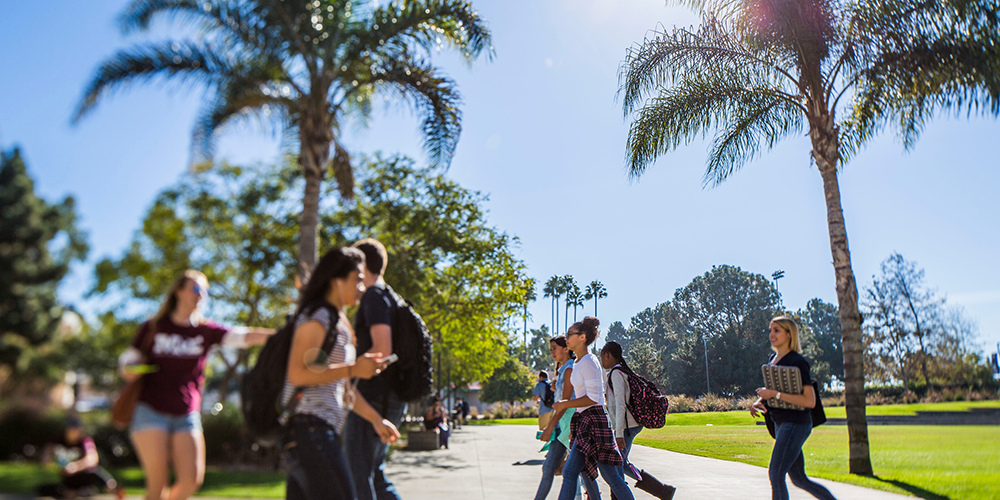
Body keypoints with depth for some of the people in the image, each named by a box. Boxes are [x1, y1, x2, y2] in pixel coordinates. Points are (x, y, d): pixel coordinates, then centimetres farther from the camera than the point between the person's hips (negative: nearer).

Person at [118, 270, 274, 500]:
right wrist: (131, 371, -13)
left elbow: (245, 337, -9)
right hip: (151, 411, -2)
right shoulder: (152, 328, 3)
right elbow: (128, 362, 11)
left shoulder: (206, 331, 5)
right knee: (158, 481, -4)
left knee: (192, 479, -5)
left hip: (187, 416, 2)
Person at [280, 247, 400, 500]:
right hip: (309, 428, -10)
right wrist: (353, 369, -15)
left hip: (323, 431, 10)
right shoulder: (317, 317, -7)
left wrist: (376, 419, 25)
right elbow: (297, 373, -19)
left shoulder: (339, 322, 23)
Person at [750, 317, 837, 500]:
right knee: (799, 479, 15)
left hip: (795, 423, -9)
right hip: (781, 424, 9)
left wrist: (775, 394, -22)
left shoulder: (798, 362, -13)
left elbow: (810, 401, -19)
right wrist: (759, 401, 2)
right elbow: (770, 390, 23)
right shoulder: (773, 359, 12)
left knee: (775, 474, -10)